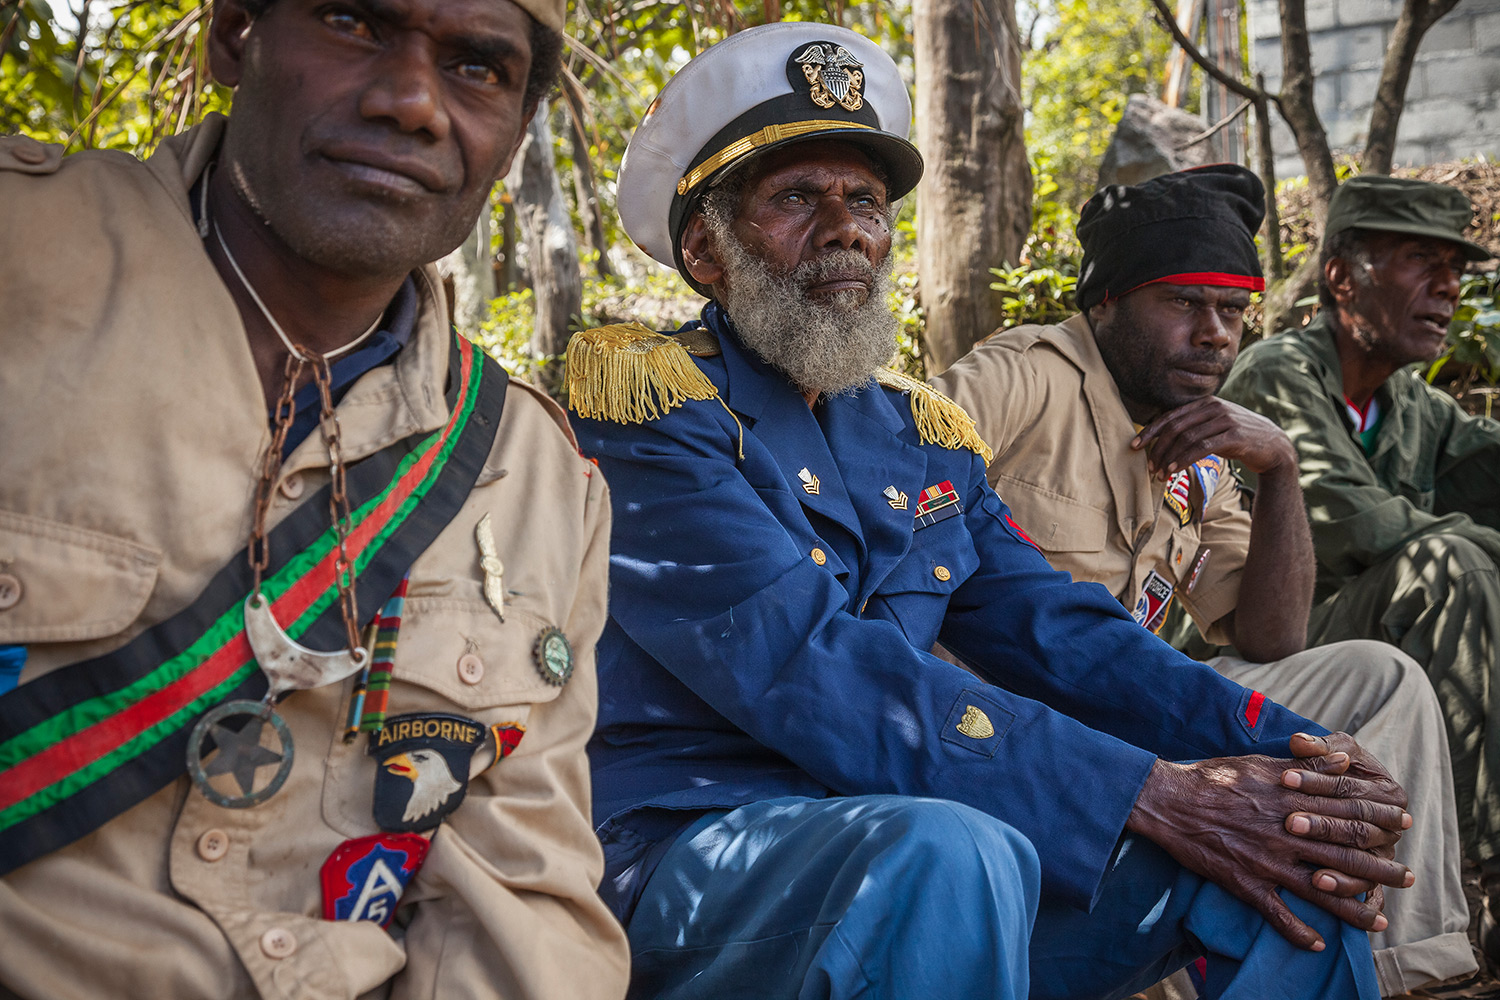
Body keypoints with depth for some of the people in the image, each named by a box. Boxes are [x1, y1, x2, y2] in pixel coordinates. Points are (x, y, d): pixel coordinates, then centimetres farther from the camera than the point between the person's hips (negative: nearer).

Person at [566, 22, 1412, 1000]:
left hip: (900, 843, 6)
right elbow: (807, 669, -21)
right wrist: (1149, 793, -23)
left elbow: (1059, 631, 7)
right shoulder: (643, 393, -9)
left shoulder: (920, 432, 14)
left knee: (1286, 855, -5)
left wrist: (1294, 750, -11)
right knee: (946, 855, -37)